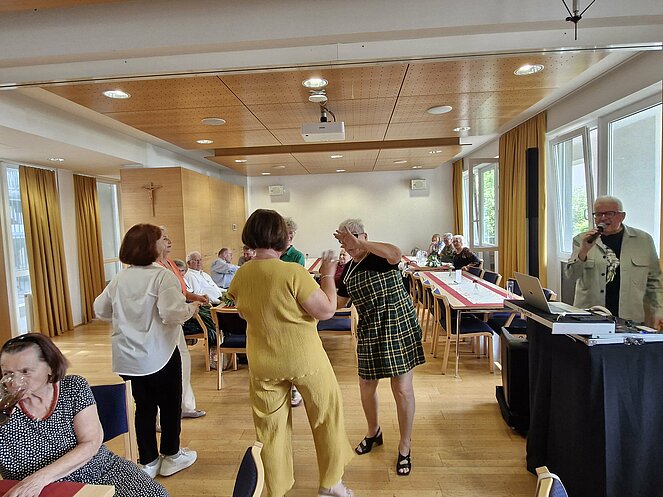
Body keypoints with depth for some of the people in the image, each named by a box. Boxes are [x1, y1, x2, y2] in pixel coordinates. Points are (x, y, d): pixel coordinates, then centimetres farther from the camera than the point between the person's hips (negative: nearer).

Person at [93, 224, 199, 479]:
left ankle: (148, 462, 30)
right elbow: (172, 313, -27)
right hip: (158, 357, -6)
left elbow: (100, 310, 14)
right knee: (170, 405, 14)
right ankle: (170, 457, 29)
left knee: (143, 407, 18)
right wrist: (192, 307, -9)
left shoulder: (119, 279, 3)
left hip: (126, 358, 6)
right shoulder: (162, 276, -18)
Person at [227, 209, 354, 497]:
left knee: (271, 429, 19)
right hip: (305, 359, -4)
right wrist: (328, 275, -7)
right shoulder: (293, 272, -23)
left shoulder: (240, 276, -6)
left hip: (263, 365, 4)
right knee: (327, 417, 19)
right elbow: (327, 311, -18)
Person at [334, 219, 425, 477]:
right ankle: (374, 431, 44)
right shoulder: (348, 269, 7)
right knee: (366, 385, 15)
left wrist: (359, 243, -32)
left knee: (402, 389, 2)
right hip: (370, 332, 6)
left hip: (400, 326, -5)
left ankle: (405, 447, 23)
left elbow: (396, 253, -34)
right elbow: (339, 301, 14)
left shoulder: (382, 255, -9)